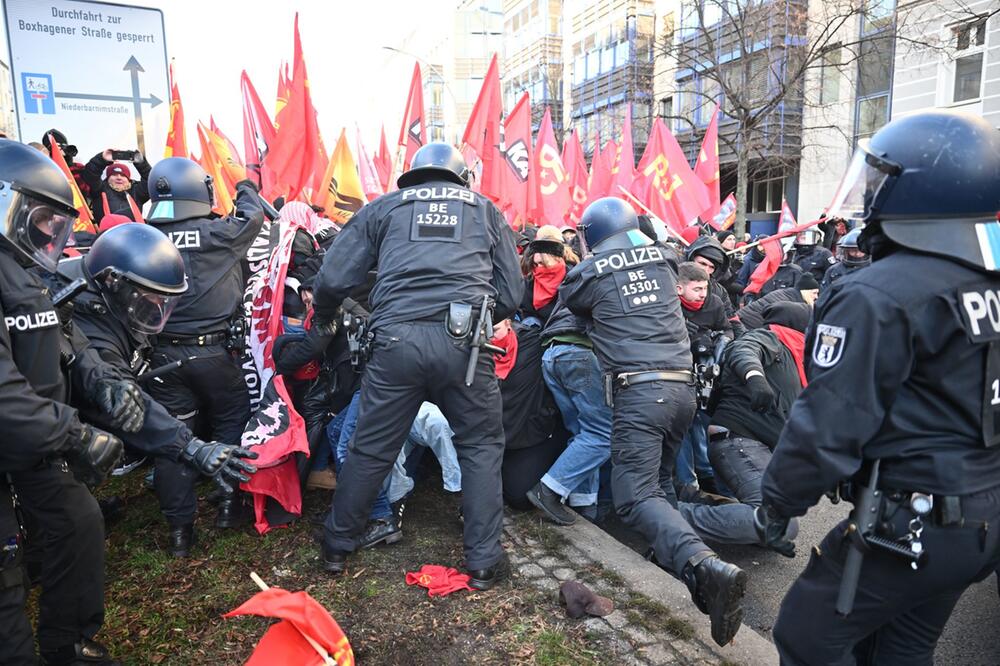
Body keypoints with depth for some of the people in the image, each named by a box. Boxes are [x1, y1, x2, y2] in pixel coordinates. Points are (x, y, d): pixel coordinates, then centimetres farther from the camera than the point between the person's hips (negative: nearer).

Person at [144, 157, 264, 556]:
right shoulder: (218, 232, -9)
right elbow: (254, 215, 9)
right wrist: (245, 187, 27)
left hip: (163, 354, 3)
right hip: (211, 351, -3)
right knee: (231, 422, 17)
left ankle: (179, 527, 16)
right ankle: (229, 503, 22)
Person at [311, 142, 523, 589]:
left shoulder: (385, 207, 19)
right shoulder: (485, 210, 21)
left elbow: (333, 278, 12)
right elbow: (511, 294, 16)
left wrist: (324, 317, 32)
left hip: (397, 339, 1)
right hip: (462, 340, 0)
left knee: (371, 448, 15)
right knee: (481, 446, 16)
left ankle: (337, 545, 33)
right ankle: (483, 561, 19)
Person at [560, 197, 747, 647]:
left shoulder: (593, 270, 1)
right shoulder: (660, 258, 14)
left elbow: (567, 301, 20)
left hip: (640, 389, -6)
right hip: (683, 385, 6)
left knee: (635, 495, -8)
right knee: (658, 478, 23)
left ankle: (704, 566, -28)